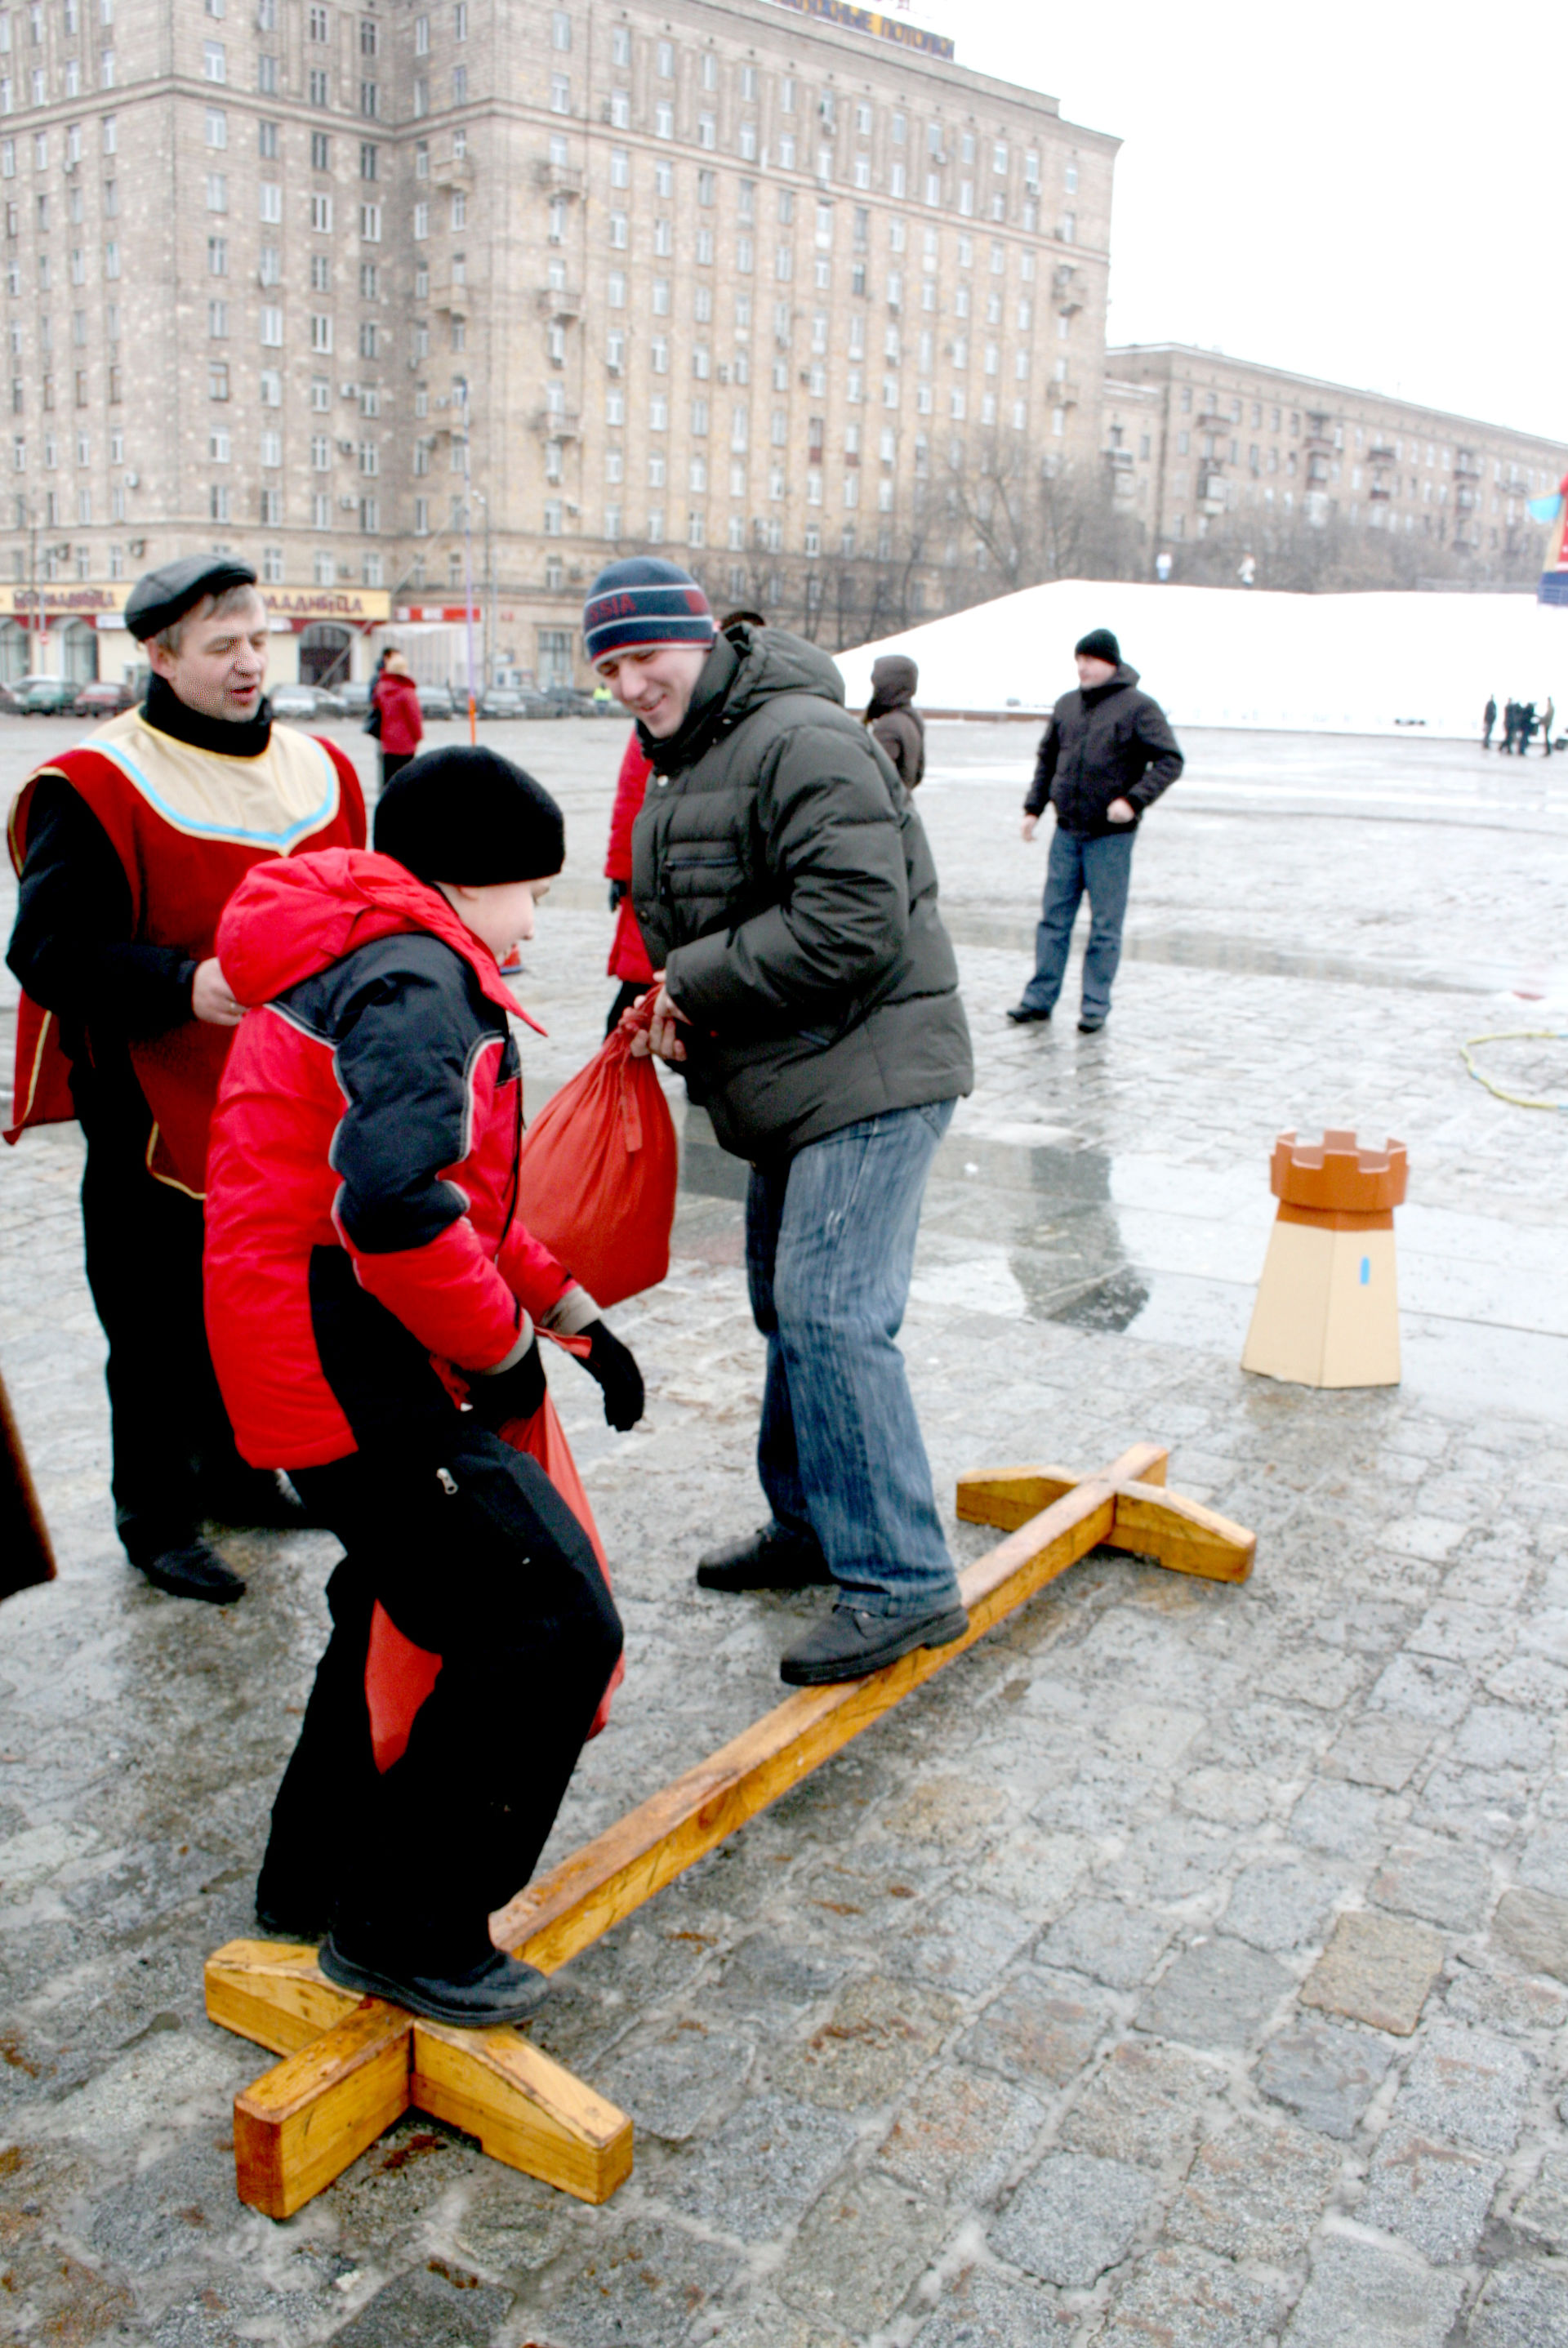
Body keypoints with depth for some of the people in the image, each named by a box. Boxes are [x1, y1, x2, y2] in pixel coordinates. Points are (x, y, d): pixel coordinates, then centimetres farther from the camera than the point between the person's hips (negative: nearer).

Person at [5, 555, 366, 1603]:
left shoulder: (317, 768, 8)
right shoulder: (96, 787, -12)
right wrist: (182, 985, -27)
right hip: (158, 1113, -6)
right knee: (161, 1328, 4)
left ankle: (236, 1472, 39)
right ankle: (156, 1518, 21)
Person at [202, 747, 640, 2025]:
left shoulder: (349, 964, 19)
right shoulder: (414, 977, -16)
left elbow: (463, 1187, 24)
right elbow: (395, 1207, -32)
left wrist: (572, 1308, 17)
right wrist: (502, 1347, -17)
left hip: (334, 1363, 11)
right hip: (356, 1375, -11)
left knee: (417, 1600, 26)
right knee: (553, 1626, -8)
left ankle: (319, 1875, 41)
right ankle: (404, 1932, 5)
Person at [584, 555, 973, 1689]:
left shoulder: (803, 741, -17)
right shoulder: (682, 766, 17)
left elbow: (851, 927, -27)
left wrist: (696, 980, -17)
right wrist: (672, 1006, 3)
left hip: (869, 1076, -11)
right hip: (794, 1086, 11)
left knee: (830, 1314, -16)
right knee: (791, 1308, 18)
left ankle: (902, 1583, -7)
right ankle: (811, 1526, 33)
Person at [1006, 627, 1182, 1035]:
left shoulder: (1138, 707, -6)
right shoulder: (1067, 705, 10)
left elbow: (1170, 760, -10)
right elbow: (1047, 757, 20)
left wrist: (1134, 800, -20)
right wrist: (1034, 806, 11)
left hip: (1111, 836, -5)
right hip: (1066, 831, 5)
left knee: (1105, 925, 2)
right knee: (1054, 917, 9)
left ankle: (1096, 1005, 10)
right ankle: (1040, 998, 16)